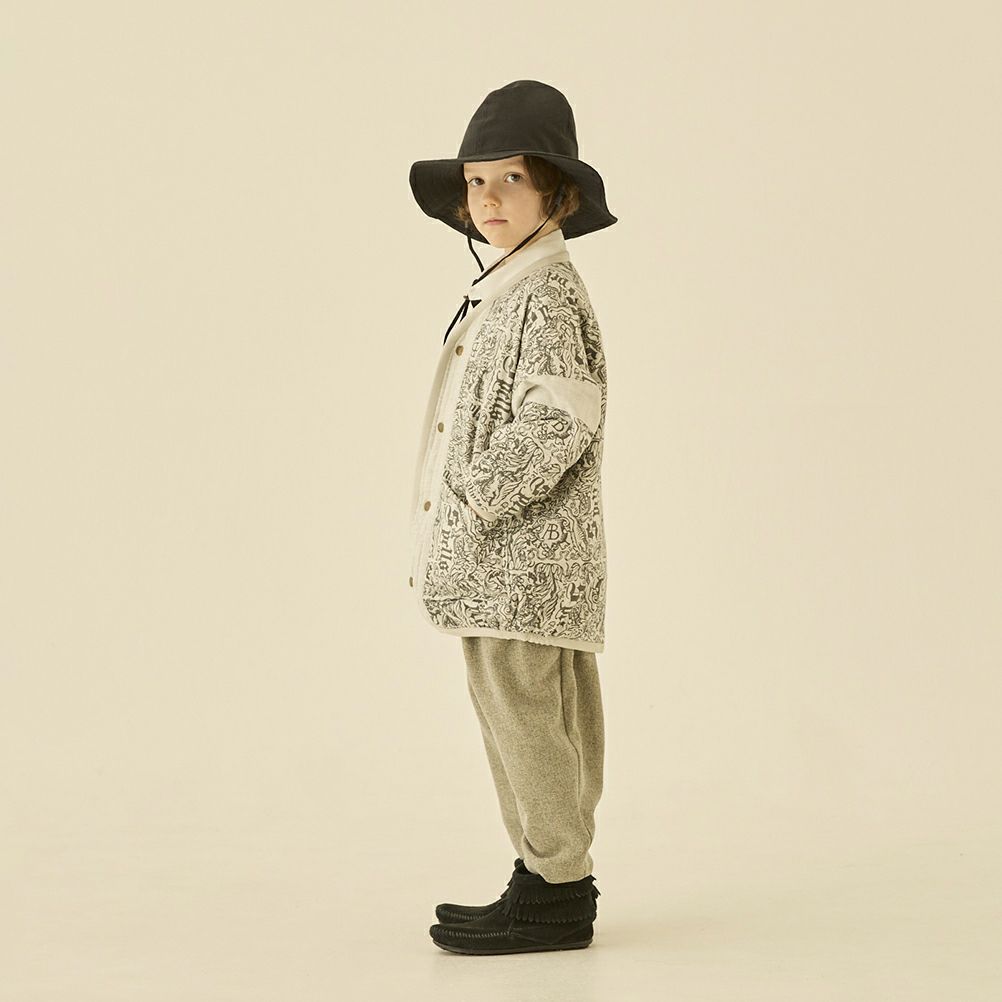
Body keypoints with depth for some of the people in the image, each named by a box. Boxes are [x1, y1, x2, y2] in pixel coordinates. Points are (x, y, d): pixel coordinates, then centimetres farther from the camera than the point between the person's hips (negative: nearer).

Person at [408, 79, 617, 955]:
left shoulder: (547, 293, -12)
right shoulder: (504, 291, 18)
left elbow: (560, 418, -22)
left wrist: (476, 497, -19)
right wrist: (458, 516, 15)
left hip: (523, 551, -10)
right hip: (502, 552, 10)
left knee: (520, 708, -6)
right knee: (539, 718, 14)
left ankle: (554, 891, 2)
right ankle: (555, 876, 22)